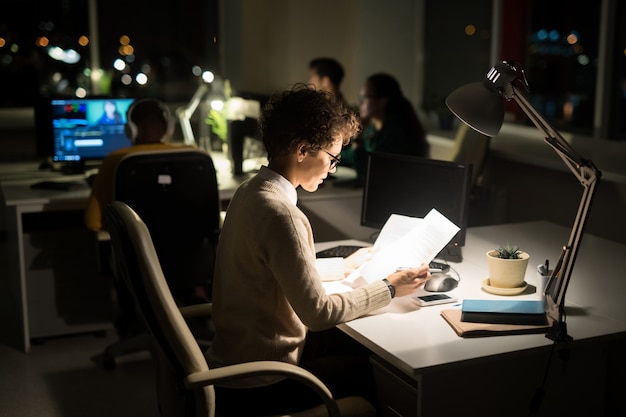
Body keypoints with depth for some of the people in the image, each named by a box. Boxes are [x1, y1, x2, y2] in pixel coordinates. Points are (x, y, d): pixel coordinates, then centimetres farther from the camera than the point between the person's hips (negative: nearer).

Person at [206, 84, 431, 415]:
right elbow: (318, 312, -22)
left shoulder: (250, 190, 2)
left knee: (360, 345, 17)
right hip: (259, 386, -9)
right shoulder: (280, 214, -27)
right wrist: (389, 289, -11)